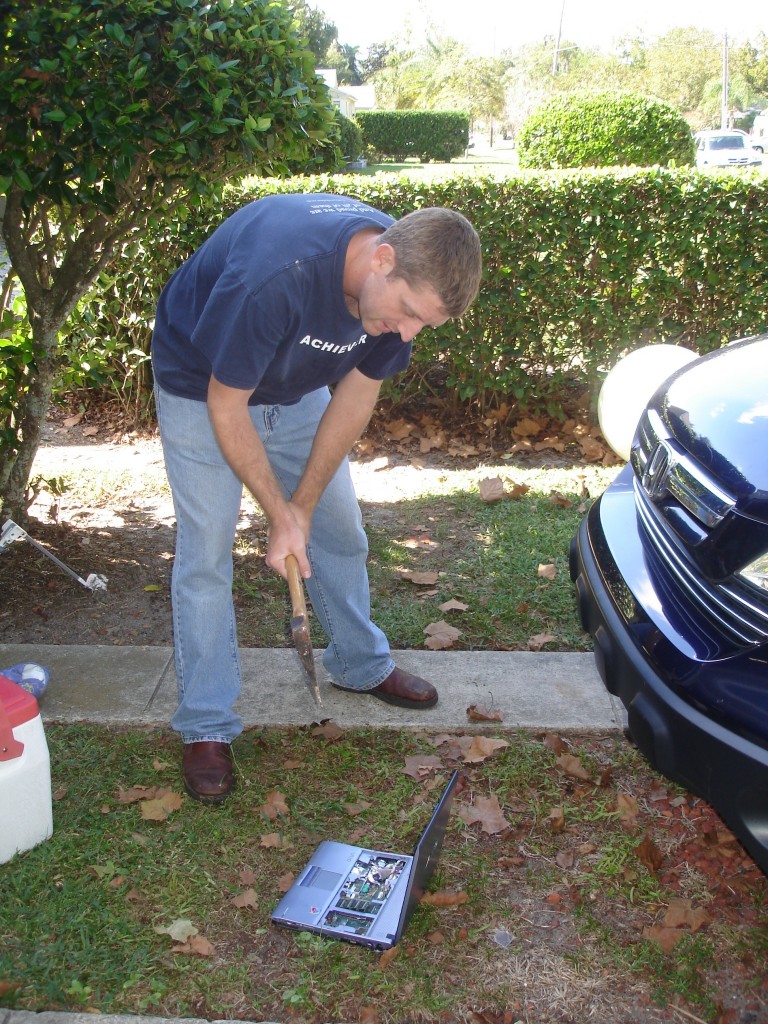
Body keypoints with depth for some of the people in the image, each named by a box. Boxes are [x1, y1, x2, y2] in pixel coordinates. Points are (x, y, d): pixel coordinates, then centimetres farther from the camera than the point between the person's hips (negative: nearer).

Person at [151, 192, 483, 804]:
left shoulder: (407, 281, -21)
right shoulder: (273, 275, -42)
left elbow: (357, 394, -9)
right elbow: (226, 405, -29)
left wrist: (302, 507, -10)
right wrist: (281, 516, -23)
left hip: (297, 389, 6)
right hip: (203, 389, -5)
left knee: (341, 528, 10)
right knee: (206, 556, -6)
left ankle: (361, 664, 32)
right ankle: (205, 727, 7)